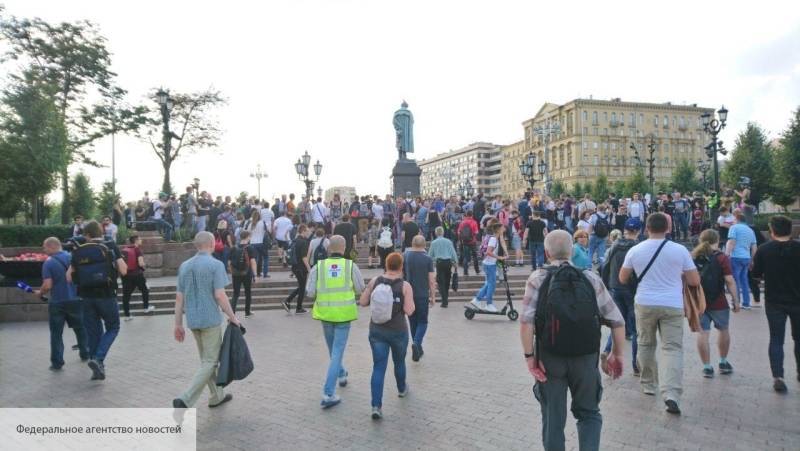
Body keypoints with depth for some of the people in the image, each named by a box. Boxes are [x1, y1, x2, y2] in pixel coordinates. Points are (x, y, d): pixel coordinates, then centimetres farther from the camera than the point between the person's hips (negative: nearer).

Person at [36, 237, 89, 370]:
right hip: (75, 299, 3)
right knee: (80, 328, 19)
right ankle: (85, 354, 29)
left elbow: (47, 285, -16)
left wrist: (40, 293, 4)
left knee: (56, 333, 6)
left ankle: (57, 362, 7)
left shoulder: (48, 263, -10)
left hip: (57, 302, -3)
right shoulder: (72, 257, 0)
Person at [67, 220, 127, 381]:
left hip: (86, 297, 3)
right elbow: (123, 271, -10)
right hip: (107, 295, -3)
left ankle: (97, 368, 18)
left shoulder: (78, 252, 4)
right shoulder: (110, 247, -3)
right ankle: (98, 359, -7)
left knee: (93, 331, 13)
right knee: (113, 328, 13)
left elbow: (69, 277, 5)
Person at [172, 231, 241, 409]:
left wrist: (178, 324, 10)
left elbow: (179, 297, 7)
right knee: (210, 361, 1)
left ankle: (217, 396, 28)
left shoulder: (184, 266, 8)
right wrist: (232, 316, -6)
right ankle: (185, 399, -10)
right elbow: (219, 295, -17)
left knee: (207, 359, 19)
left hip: (193, 320, 7)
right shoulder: (216, 265, -11)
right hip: (210, 319, -7)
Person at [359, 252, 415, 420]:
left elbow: (362, 302, 0)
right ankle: (402, 389, 48)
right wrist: (410, 301, 3)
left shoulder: (374, 281, -4)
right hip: (398, 331, -1)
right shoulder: (405, 286, -12)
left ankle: (376, 406, -7)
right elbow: (409, 311, -16)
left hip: (376, 330, 1)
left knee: (378, 367, 2)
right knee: (399, 362, 23)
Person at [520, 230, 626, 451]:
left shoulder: (538, 278, -4)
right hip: (586, 358, 1)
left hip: (550, 357, -1)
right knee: (589, 413, 22)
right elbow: (617, 321, 1)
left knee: (553, 418, 16)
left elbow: (526, 321, -16)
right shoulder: (591, 278, 2)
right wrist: (617, 355, 12)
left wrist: (529, 356, -9)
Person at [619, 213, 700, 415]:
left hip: (645, 304, 1)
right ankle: (671, 393, -14)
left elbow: (622, 279, 10)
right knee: (672, 348, -1)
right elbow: (695, 281, 1)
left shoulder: (635, 250, 0)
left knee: (645, 344, 17)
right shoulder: (680, 250, -4)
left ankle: (648, 384, 28)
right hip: (672, 305, -1)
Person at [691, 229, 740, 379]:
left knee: (703, 333, 4)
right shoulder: (721, 258, -6)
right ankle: (723, 363, 31)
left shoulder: (692, 257, 4)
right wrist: (736, 300, -5)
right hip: (718, 302, -2)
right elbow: (730, 281, -12)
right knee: (723, 330, 19)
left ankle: (707, 367, 6)